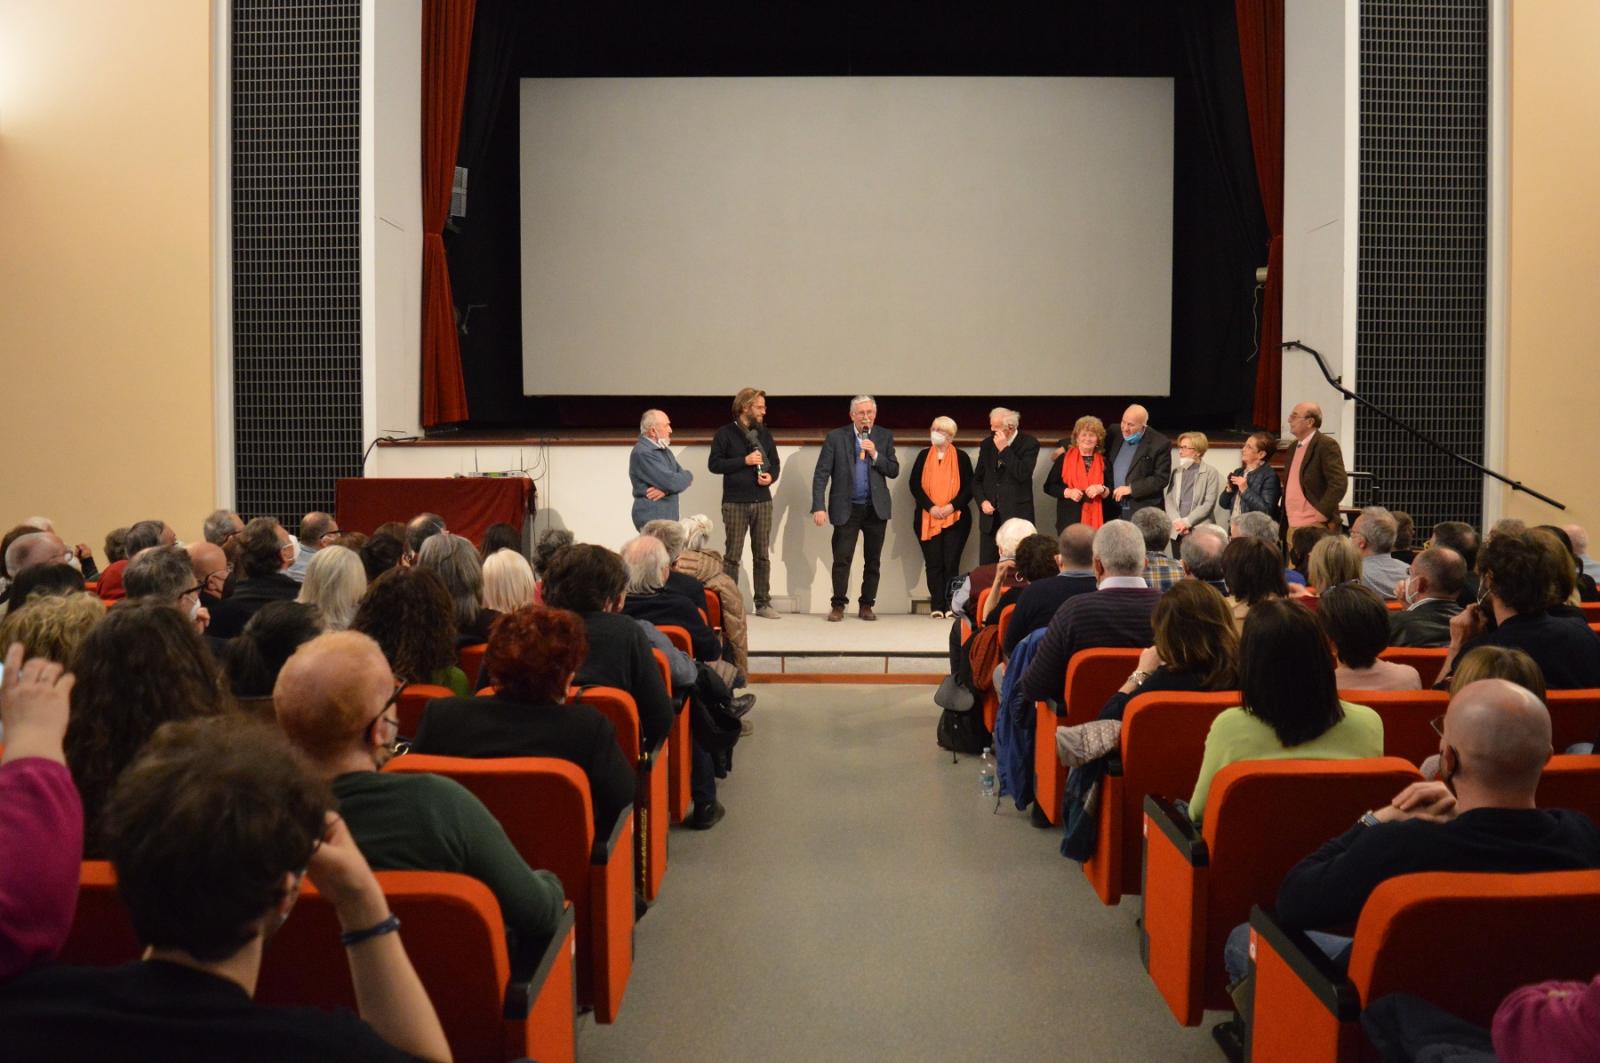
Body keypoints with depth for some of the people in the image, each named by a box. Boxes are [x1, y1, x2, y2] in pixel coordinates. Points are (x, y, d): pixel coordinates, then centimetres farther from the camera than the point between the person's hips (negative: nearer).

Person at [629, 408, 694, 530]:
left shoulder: (663, 449, 17)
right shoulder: (643, 453, -14)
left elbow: (682, 474, 10)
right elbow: (671, 482, -20)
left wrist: (666, 489, -11)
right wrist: (688, 476, 1)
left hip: (668, 516, 8)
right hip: (651, 519, -8)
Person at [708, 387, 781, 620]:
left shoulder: (764, 433, 13)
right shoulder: (725, 433, -3)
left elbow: (774, 462, 19)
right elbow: (714, 464, -8)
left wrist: (771, 476, -4)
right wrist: (744, 461, -15)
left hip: (762, 502, 4)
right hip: (735, 503, -4)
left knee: (762, 555, 6)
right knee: (732, 555, -2)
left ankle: (763, 603, 11)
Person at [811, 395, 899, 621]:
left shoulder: (884, 437, 5)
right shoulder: (835, 437, -3)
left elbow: (894, 471, 3)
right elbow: (821, 474, -6)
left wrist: (875, 455, -13)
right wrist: (818, 507, -15)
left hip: (876, 508, 2)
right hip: (846, 508, -2)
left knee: (872, 561, 6)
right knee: (842, 560, -4)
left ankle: (866, 606, 16)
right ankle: (838, 606, 6)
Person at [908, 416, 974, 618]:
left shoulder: (961, 457, 4)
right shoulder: (924, 455, 9)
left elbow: (969, 487, 1)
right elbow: (915, 485, 3)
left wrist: (952, 506, -13)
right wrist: (930, 507, -10)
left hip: (955, 518, -2)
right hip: (927, 519, 2)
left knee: (951, 563, -5)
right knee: (933, 563, 0)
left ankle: (951, 606, -2)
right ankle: (937, 607, 2)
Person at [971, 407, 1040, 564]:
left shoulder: (1029, 444, -4)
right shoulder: (987, 444, 11)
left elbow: (1023, 474, -19)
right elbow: (977, 479, 17)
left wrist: (1004, 449, -17)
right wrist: (982, 501, 1)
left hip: (1017, 516, -5)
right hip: (990, 517, 5)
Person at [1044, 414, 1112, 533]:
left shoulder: (1103, 462, 11)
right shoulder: (1064, 459, 5)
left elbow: (1112, 494, 10)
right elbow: (1048, 487, 5)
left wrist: (1101, 490, -10)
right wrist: (1067, 492, -11)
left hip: (1095, 521, 1)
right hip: (1069, 521, -1)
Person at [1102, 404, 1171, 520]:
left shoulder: (1159, 444, -8)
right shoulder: (1115, 435, 7)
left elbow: (1161, 479, -10)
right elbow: (1106, 467, 19)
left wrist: (1131, 488, -14)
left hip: (1143, 512, -5)